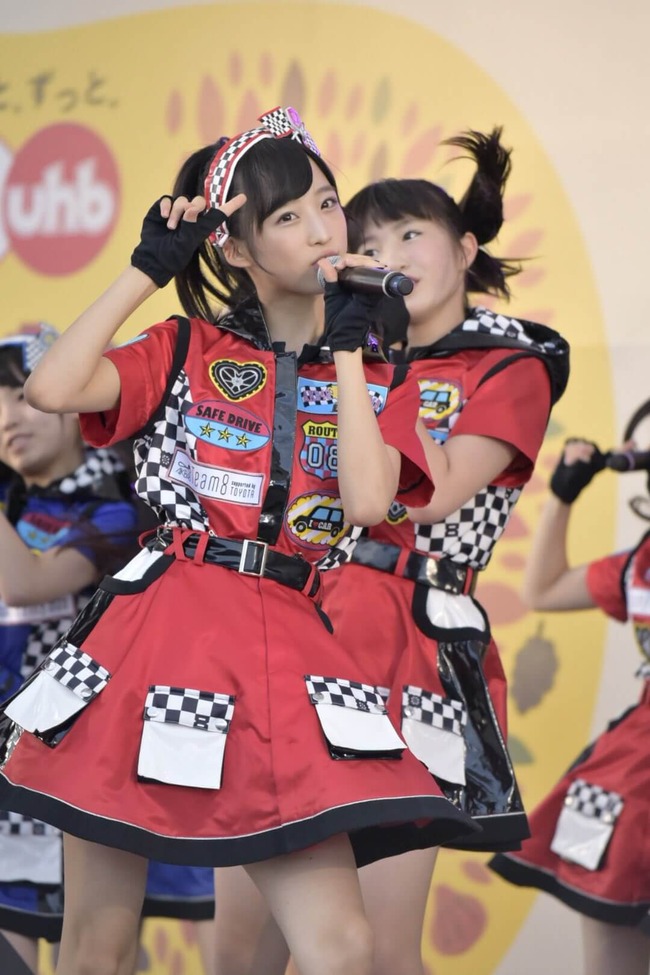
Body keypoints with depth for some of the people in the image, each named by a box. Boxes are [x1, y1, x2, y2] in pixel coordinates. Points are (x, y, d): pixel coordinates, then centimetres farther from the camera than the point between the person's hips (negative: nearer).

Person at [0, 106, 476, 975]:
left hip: (284, 647, 0)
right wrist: (148, 269, -2)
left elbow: (368, 501, -8)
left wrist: (346, 349, -2)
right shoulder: (190, 350, 9)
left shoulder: (377, 376, 12)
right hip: (154, 632, 0)